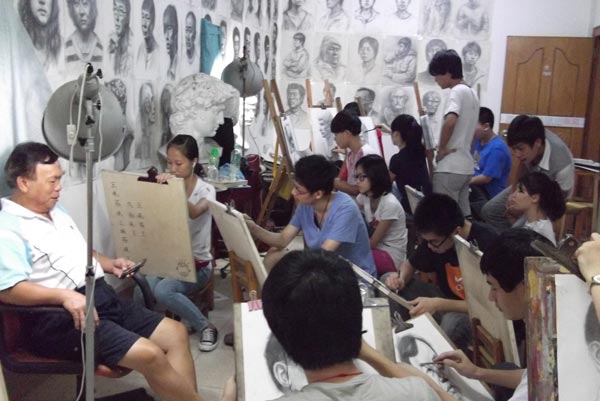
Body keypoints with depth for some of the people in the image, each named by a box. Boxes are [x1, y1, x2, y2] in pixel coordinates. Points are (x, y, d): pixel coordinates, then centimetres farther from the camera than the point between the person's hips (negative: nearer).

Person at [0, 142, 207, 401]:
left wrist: (108, 264, 12)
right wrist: (64, 295, -30)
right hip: (60, 316, -10)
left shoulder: (55, 211, 19)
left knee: (175, 333, 0)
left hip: (100, 297, 10)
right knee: (149, 354, -23)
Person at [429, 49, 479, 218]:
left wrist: (441, 149, -16)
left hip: (449, 167, -9)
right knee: (463, 215, 12)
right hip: (466, 166, 9)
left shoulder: (457, 91, -11)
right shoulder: (471, 93, 17)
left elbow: (450, 122, -29)